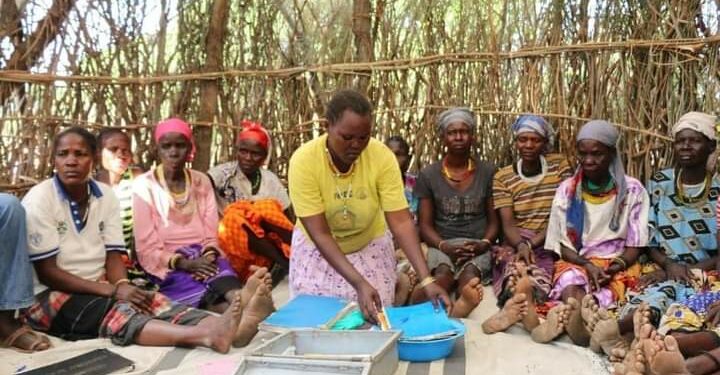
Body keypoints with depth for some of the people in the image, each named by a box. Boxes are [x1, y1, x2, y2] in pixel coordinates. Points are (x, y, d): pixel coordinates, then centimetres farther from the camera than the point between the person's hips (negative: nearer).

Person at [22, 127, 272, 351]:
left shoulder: (106, 196, 3)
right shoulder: (39, 200, -11)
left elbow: (113, 256, 2)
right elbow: (46, 272, -15)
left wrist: (122, 286, -21)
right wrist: (113, 291, -23)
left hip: (97, 290, 5)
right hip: (49, 296, -5)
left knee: (151, 301, -25)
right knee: (114, 310, -34)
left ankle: (222, 327, -51)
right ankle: (205, 334, -61)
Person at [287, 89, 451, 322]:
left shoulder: (382, 156, -24)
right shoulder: (304, 161, -27)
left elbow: (401, 222, -24)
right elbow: (320, 234, -28)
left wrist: (426, 279, -34)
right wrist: (359, 283, -37)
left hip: (370, 245, 1)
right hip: (316, 248, 0)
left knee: (376, 318, -1)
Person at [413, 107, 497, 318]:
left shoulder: (487, 172, 11)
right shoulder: (428, 175, 9)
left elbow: (494, 220, 11)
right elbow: (425, 224, 6)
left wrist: (484, 243, -11)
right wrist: (445, 247, -14)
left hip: (477, 245, 0)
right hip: (441, 244, 0)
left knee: (470, 274, -36)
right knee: (444, 273, -36)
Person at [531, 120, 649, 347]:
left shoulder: (632, 191, 1)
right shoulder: (567, 190, 5)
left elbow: (634, 246, 2)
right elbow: (563, 245, 4)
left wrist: (615, 266, -18)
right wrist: (587, 265, -15)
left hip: (618, 265, -1)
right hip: (576, 262, 1)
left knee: (606, 291, -36)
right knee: (570, 281, -35)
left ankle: (565, 318, -55)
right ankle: (585, 321, -58)